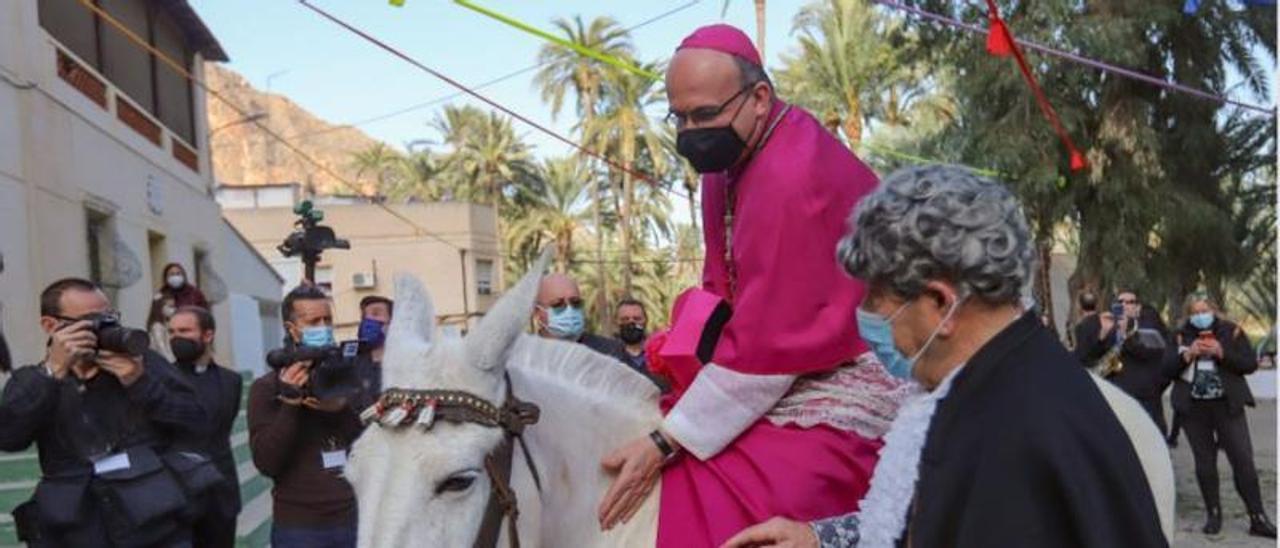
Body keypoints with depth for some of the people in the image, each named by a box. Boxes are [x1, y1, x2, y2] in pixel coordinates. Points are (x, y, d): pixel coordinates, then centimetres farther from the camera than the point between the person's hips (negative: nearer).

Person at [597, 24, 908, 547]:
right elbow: (727, 290, 15)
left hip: (839, 390, -10)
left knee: (713, 506, -23)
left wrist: (666, 443, -21)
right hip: (787, 363, 10)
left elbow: (766, 347, -24)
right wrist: (686, 346, -1)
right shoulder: (733, 155, 5)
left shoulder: (794, 180, -25)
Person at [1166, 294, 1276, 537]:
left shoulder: (1231, 331, 2)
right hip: (1194, 408, 1)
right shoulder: (1180, 336, 5)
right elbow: (1168, 370, 1)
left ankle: (1258, 518, 1)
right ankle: (1214, 515, 17)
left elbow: (1251, 364, -4)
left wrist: (1221, 353, -16)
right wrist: (1188, 355, -14)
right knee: (1204, 463, 7)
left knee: (1243, 460, -3)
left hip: (1227, 405, -1)